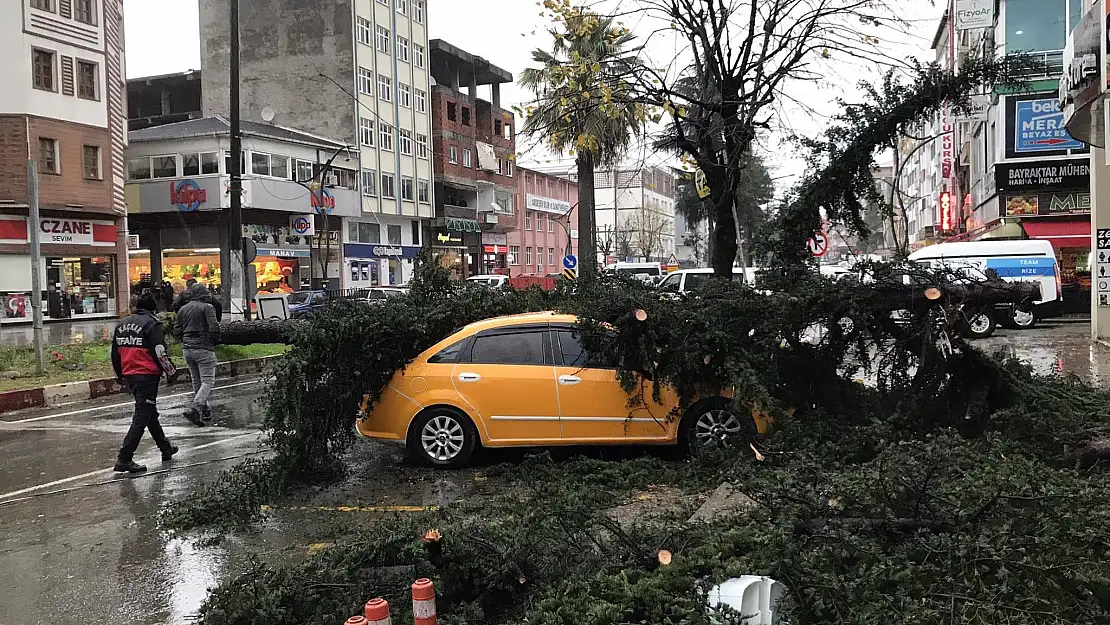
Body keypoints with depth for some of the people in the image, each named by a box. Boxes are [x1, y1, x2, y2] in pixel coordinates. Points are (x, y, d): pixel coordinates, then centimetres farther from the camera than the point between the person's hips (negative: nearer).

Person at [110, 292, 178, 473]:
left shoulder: (122, 324, 15)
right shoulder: (152, 323, -8)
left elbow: (115, 352, 20)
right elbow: (160, 352, -15)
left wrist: (120, 375, 30)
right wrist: (170, 371, -3)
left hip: (129, 375, 8)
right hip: (147, 375, -8)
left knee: (150, 412, 21)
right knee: (142, 417, -6)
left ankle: (165, 448, 34)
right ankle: (124, 459, -10)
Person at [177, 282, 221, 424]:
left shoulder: (182, 309, 13)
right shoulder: (207, 307, -8)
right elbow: (214, 328, -16)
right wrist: (215, 341, 0)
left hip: (188, 349, 7)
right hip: (204, 349, -7)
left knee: (196, 381, 17)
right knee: (208, 381, -6)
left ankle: (204, 410, 23)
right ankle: (194, 408, -24)